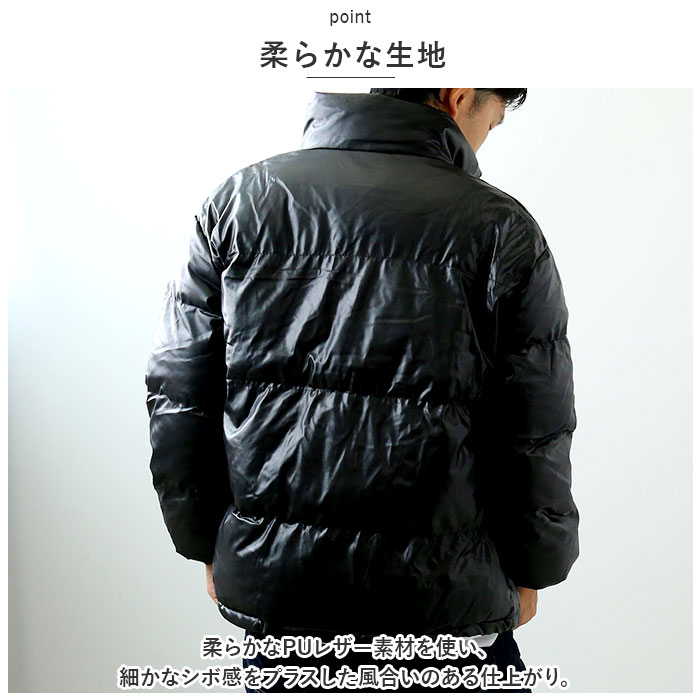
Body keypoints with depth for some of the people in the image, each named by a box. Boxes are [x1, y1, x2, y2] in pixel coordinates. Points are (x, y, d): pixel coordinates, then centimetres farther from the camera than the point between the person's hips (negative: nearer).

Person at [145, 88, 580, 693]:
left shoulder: (239, 200, -1)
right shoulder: (499, 228, -9)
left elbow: (176, 402, 1)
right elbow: (535, 435, -7)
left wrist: (209, 545, 13)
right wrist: (529, 569, 11)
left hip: (266, 583, 4)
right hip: (438, 598, -3)